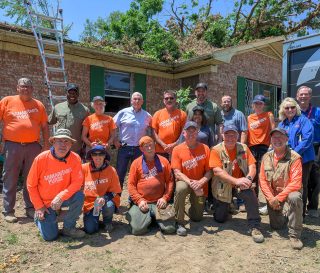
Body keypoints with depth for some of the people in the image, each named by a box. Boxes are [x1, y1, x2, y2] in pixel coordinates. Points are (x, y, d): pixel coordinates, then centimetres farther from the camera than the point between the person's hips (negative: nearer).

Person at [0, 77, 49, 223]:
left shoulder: (38, 105, 10)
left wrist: (46, 145, 6)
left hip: (33, 146, 2)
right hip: (12, 146, -2)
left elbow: (44, 126, 12)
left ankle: (30, 208, 22)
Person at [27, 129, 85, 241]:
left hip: (64, 198, 1)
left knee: (79, 196, -30)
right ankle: (40, 216, 28)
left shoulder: (75, 158, -16)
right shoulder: (41, 159, -17)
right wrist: (39, 206, -7)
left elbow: (77, 182, -19)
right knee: (50, 236, -6)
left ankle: (68, 228, -4)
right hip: (45, 202, -1)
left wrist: (61, 197, -33)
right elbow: (31, 185, -8)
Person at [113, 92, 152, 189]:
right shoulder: (123, 112, -1)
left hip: (139, 149, 2)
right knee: (120, 173, 4)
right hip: (124, 148, -2)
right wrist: (115, 140, -2)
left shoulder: (147, 116, 6)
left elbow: (150, 131, 15)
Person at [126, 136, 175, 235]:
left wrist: (165, 198, -8)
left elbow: (170, 181, 4)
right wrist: (139, 200, -10)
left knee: (170, 228, -13)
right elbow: (131, 184, 1)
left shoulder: (163, 161, 7)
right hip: (142, 202, -1)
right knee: (138, 229, -18)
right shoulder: (136, 163, 4)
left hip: (159, 202, 1)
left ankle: (156, 218, 17)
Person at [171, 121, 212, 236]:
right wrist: (190, 182, -27)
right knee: (180, 188, -39)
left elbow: (209, 171, -5)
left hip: (200, 185, 2)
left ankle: (194, 203, 40)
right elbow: (177, 173, -13)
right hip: (184, 181, -1)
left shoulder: (205, 148, -6)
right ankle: (179, 223, -21)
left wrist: (200, 182, -23)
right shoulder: (177, 149, -9)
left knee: (197, 218, 4)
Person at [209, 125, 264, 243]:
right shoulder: (216, 150, -13)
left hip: (240, 185, 1)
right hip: (223, 187, -1)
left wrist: (248, 178, -30)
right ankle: (224, 206, 41)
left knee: (250, 194, -32)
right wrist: (236, 181, -33)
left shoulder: (243, 148, -3)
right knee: (220, 218, 5)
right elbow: (217, 171, -23)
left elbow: (252, 166, -8)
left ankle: (255, 227, -16)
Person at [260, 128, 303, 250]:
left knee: (295, 198, -39)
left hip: (289, 191, -4)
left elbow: (296, 183, -23)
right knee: (276, 225, 6)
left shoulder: (294, 157, -17)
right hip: (273, 194, 4)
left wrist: (279, 198, -25)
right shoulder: (266, 157, -3)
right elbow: (262, 180, -3)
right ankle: (286, 215, 44)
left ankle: (295, 235, -20)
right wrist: (271, 198, -15)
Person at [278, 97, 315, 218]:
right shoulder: (281, 124, 11)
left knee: (301, 185, 4)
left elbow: (307, 138, -16)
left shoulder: (303, 120, -4)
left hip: (303, 158, -5)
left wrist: (294, 153, -19)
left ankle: (301, 212, 18)